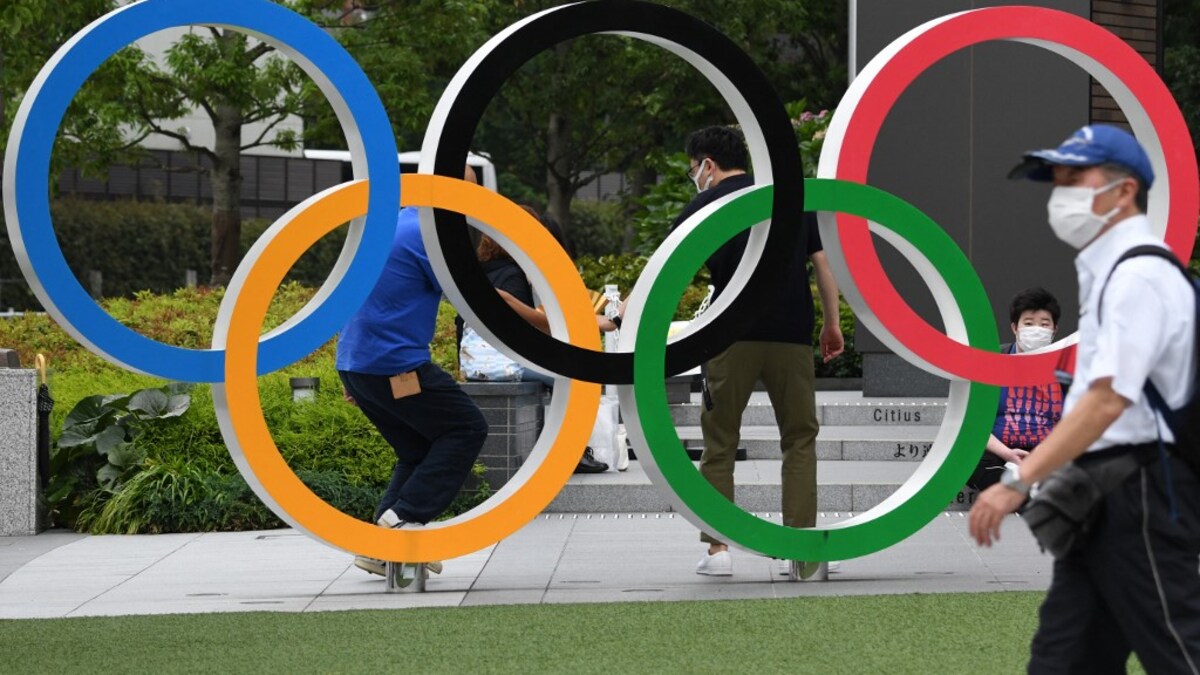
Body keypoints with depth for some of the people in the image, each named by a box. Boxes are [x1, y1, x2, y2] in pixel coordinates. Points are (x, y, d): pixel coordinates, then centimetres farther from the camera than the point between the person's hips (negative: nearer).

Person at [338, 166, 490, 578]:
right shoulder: (428, 237, -12)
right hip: (397, 367, -9)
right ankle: (404, 516, -8)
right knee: (466, 428, 2)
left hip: (355, 364, 9)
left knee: (419, 451, 17)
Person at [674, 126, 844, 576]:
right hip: (792, 336, 2)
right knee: (800, 439, 10)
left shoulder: (704, 206, 7)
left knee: (720, 443, 7)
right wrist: (833, 324, 15)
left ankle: (718, 548, 1)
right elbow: (822, 262, 9)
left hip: (732, 336, -2)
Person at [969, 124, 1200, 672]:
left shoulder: (1139, 275, -14)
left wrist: (1018, 482, -28)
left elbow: (1109, 399, -24)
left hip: (1139, 493, -10)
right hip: (1104, 497, 10)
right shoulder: (1106, 271, 18)